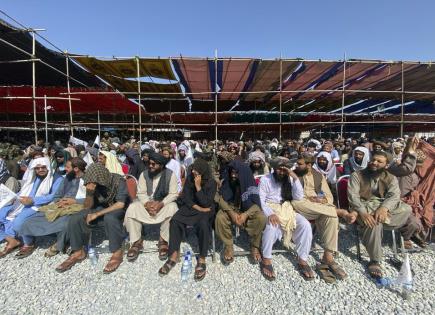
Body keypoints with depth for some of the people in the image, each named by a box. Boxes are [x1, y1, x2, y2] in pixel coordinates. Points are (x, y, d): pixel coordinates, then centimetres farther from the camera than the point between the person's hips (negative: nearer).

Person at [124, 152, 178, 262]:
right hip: (146, 202, 3)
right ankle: (136, 242, -8)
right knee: (132, 209, -25)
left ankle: (163, 241, -15)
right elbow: (141, 193, -6)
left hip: (164, 203, -2)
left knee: (172, 208, -34)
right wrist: (147, 203, -25)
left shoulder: (170, 174, -13)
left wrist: (161, 204, -28)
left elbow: (173, 194, -14)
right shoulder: (144, 174, -4)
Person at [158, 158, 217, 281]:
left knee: (203, 224, -34)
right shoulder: (189, 178, 0)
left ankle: (202, 259, -21)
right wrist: (197, 207, -15)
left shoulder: (211, 183, -10)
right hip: (189, 207, 4)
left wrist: (198, 187, -24)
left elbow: (206, 203, -16)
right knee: (175, 220, -23)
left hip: (205, 209, -3)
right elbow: (186, 197, -2)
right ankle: (174, 255, -14)